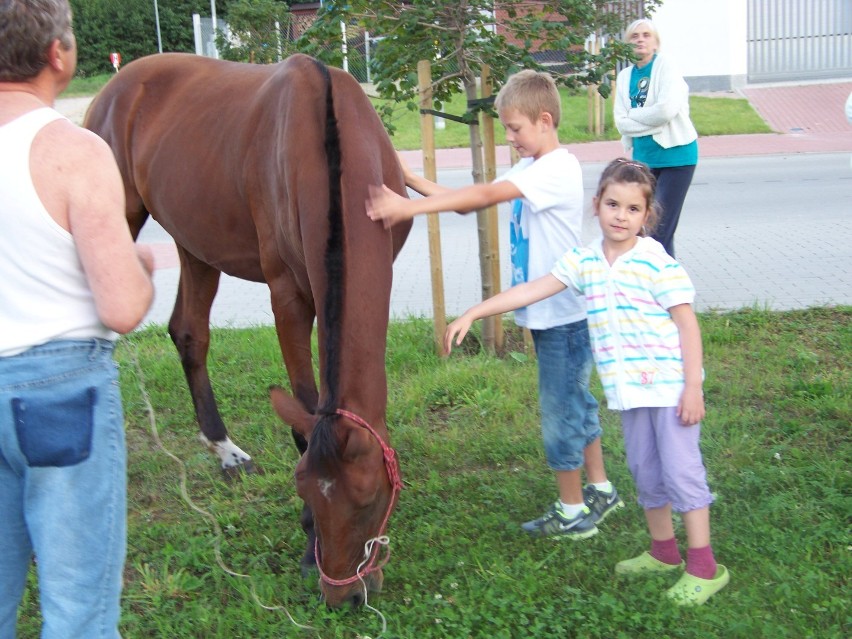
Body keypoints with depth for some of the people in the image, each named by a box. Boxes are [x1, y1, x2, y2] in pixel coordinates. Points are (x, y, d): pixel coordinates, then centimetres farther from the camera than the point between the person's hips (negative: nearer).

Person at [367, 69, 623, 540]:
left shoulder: (558, 169, -19)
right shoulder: (527, 169, 11)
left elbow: (485, 195, -31)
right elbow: (472, 201, 6)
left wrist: (408, 207, -35)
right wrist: (411, 180, -4)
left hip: (564, 315, -9)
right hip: (546, 313, 9)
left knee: (560, 412, 2)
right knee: (575, 404, 19)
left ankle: (572, 511, 17)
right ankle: (600, 491, 34)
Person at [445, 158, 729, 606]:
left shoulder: (657, 263, -10)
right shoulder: (584, 262, 4)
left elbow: (687, 324, -9)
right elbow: (530, 291, 3)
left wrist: (692, 387, -14)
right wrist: (472, 315, -1)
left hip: (669, 383, -6)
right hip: (629, 388, 6)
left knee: (680, 468, -2)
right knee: (644, 469, 15)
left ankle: (704, 566, 8)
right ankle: (664, 552, 32)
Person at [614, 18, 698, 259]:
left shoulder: (666, 67, -7)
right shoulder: (625, 76, 8)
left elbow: (667, 109, -21)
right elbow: (620, 122, -1)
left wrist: (633, 115, -9)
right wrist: (652, 122, -13)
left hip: (675, 155, -6)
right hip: (643, 157, 6)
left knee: (661, 231, -9)